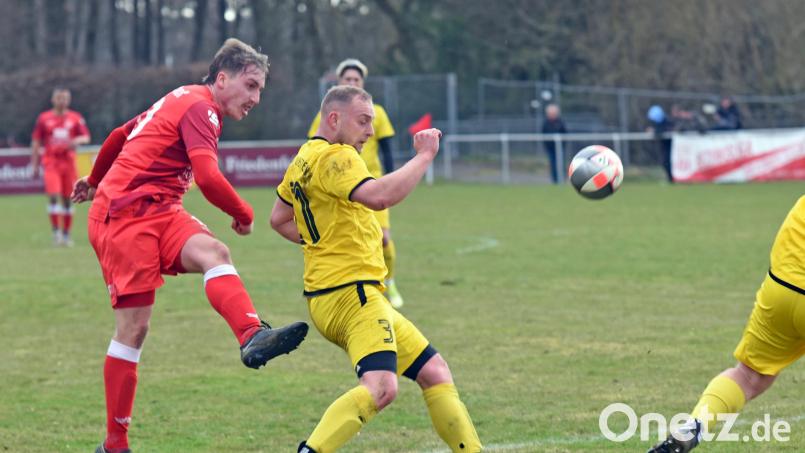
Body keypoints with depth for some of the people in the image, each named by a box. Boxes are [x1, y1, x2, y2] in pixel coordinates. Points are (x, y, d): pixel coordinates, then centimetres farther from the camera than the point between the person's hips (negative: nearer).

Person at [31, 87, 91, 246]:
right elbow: (36, 142, 9)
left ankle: (66, 234, 14)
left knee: (67, 199, 5)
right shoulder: (44, 118, 5)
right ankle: (56, 232, -13)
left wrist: (77, 141, -19)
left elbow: (86, 137, 5)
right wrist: (35, 164, 4)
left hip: (69, 163, 2)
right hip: (51, 162, -2)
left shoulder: (75, 118, 6)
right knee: (54, 196, -17)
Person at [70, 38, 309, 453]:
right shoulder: (200, 107, -9)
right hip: (124, 214, -8)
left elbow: (120, 135, 35)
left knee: (213, 253, -24)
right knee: (132, 327, -11)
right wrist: (244, 215, -5)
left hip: (157, 211, 8)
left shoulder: (180, 102, 23)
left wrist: (96, 180, 51)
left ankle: (253, 337, -50)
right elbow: (208, 178, -22)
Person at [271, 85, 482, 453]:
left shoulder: (304, 159, 19)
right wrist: (424, 156, -21)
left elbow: (279, 220, 33)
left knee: (435, 373, 12)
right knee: (381, 388, -30)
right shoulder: (333, 157, -12)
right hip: (350, 293, -11)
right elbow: (378, 196, -30)